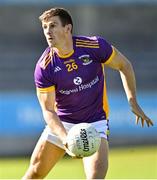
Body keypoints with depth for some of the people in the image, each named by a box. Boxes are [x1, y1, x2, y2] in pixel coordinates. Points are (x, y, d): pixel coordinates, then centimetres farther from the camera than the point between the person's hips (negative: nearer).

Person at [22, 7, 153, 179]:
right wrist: (65, 137, -32)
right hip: (61, 124, 2)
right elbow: (48, 110, -16)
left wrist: (132, 102, -4)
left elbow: (124, 66, 1)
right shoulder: (44, 67, -16)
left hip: (94, 123, -1)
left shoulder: (95, 46, -17)